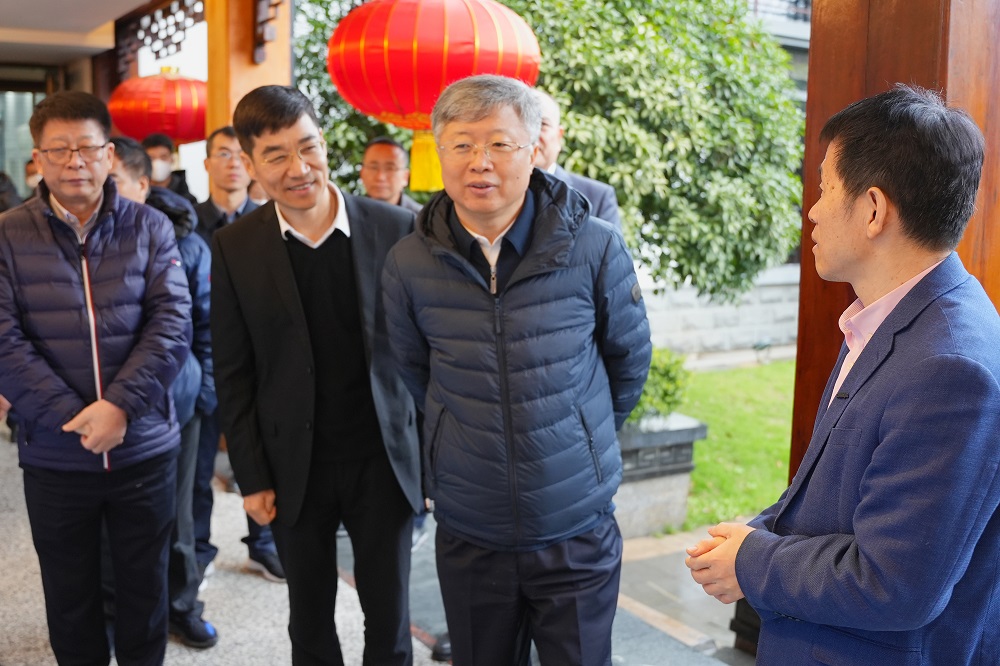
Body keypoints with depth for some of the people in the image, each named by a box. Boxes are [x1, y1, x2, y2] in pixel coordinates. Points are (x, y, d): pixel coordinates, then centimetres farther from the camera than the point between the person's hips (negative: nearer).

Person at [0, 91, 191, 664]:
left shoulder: (150, 227, -1)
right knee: (70, 595, 16)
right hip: (54, 455, 0)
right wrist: (71, 416, -17)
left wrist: (120, 406, -19)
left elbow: (172, 325, -8)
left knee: (146, 587, 15)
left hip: (146, 448, 0)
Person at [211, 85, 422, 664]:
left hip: (383, 459, 0)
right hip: (294, 469, 1)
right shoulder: (235, 248, -3)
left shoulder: (394, 228, -6)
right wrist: (252, 477, -2)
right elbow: (234, 374, 0)